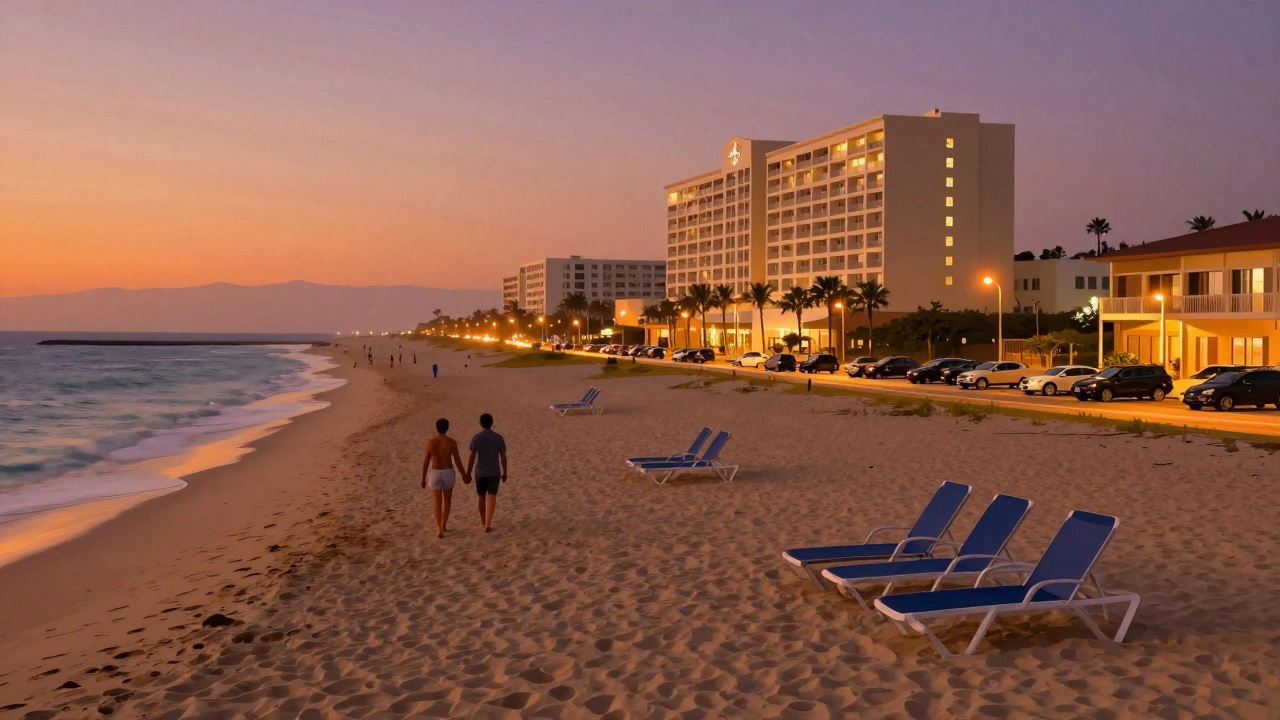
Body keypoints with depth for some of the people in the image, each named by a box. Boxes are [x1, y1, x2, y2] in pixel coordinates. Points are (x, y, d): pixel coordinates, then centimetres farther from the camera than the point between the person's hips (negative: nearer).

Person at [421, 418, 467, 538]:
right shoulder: (452, 442, -11)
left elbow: (425, 462, -5)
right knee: (447, 499, 23)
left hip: (434, 474, 0)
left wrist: (423, 478, 6)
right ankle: (443, 525, 30)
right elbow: (457, 460, -5)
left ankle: (440, 530, -4)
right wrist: (463, 474, 10)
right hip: (448, 473, 0)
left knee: (437, 503, 6)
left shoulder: (430, 442, -9)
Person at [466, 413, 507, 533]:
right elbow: (503, 457, -1)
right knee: (491, 498, -1)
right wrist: (505, 473, 10)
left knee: (482, 497, 19)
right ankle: (488, 525, -12)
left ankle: (483, 520, 36)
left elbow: (472, 457, -9)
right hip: (494, 472, -1)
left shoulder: (476, 438, -8)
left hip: (480, 472, 1)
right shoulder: (498, 438, -5)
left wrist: (468, 473, -1)